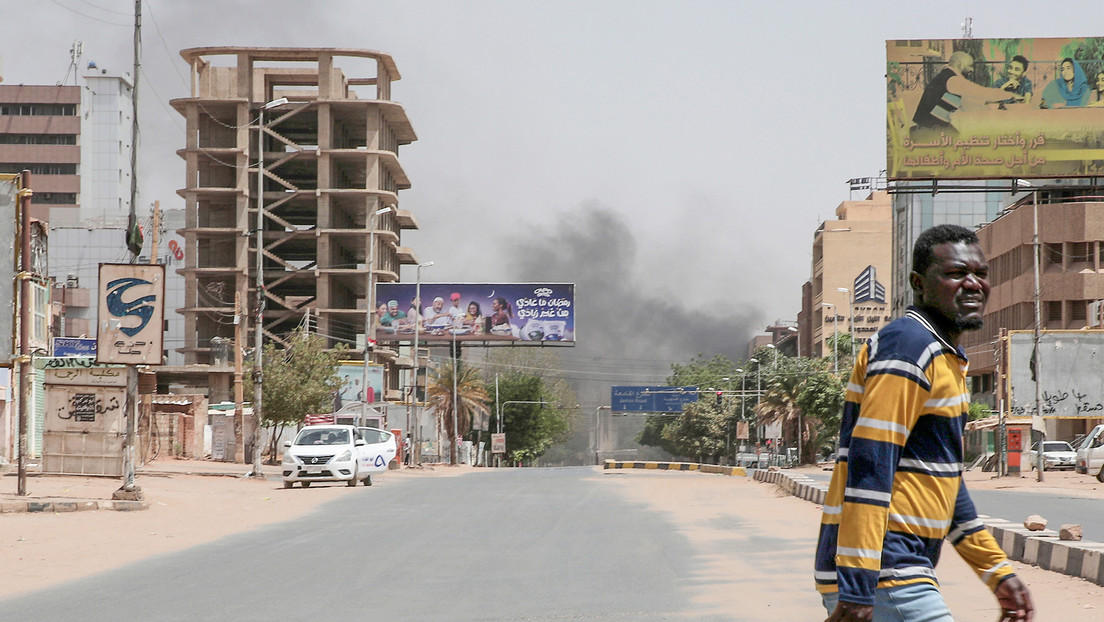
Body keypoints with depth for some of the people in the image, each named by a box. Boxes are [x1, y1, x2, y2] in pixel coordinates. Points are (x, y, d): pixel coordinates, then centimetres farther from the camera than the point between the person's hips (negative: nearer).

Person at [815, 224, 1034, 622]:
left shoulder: (949, 359, 20)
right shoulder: (908, 344, -13)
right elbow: (869, 465, -21)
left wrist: (998, 572, 25)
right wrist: (856, 588, -27)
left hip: (903, 572, 10)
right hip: (883, 579, -10)